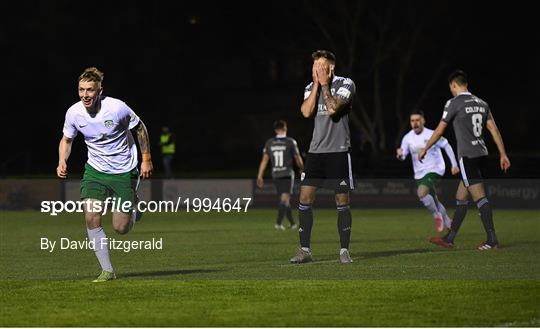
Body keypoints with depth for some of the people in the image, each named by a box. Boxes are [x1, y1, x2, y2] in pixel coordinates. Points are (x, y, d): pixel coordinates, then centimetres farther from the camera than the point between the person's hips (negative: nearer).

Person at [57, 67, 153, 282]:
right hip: (95, 169, 3)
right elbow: (67, 139, 8)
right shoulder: (74, 113, -11)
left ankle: (133, 212, 35)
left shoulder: (117, 108, -21)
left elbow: (140, 128, -3)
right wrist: (62, 161, -9)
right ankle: (107, 271, -6)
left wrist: (146, 159, -2)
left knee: (121, 228, -4)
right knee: (91, 218, -17)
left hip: (124, 171, -3)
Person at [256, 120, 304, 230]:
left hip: (275, 175, 4)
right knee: (285, 198, -6)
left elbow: (264, 160, 0)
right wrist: (302, 169, 22)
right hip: (288, 174, -4)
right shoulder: (290, 142, -5)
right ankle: (278, 222, -20)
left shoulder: (269, 143, 3)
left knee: (285, 199, 14)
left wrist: (260, 176, 1)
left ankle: (292, 223, 21)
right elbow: (298, 159, 2)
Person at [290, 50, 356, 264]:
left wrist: (325, 84, -9)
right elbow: (306, 112, -6)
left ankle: (344, 250, 7)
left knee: (342, 201, -1)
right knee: (305, 199, -3)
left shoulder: (345, 84, -3)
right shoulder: (311, 87, 12)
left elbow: (333, 109, -18)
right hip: (316, 150, 4)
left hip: (338, 150, -4)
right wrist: (316, 84, -5)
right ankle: (305, 250, 2)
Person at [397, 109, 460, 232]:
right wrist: (400, 154, -28)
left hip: (434, 170, -5)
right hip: (419, 174, 5)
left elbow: (447, 146, -1)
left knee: (421, 193, -28)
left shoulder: (431, 135, -13)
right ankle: (448, 223, 35)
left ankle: (437, 216, -6)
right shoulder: (408, 138, -2)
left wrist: (454, 164, -1)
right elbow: (403, 156, -3)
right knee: (433, 201, 14)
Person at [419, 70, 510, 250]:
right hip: (481, 154, 8)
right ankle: (449, 238, 18)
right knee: (460, 198, 13)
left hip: (467, 156, -8)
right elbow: (494, 129, 10)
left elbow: (439, 131, -1)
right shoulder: (481, 103, 14)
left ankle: (492, 240, -15)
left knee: (479, 196, -11)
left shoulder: (454, 103, -6)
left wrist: (425, 149, 12)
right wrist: (503, 154, 11)